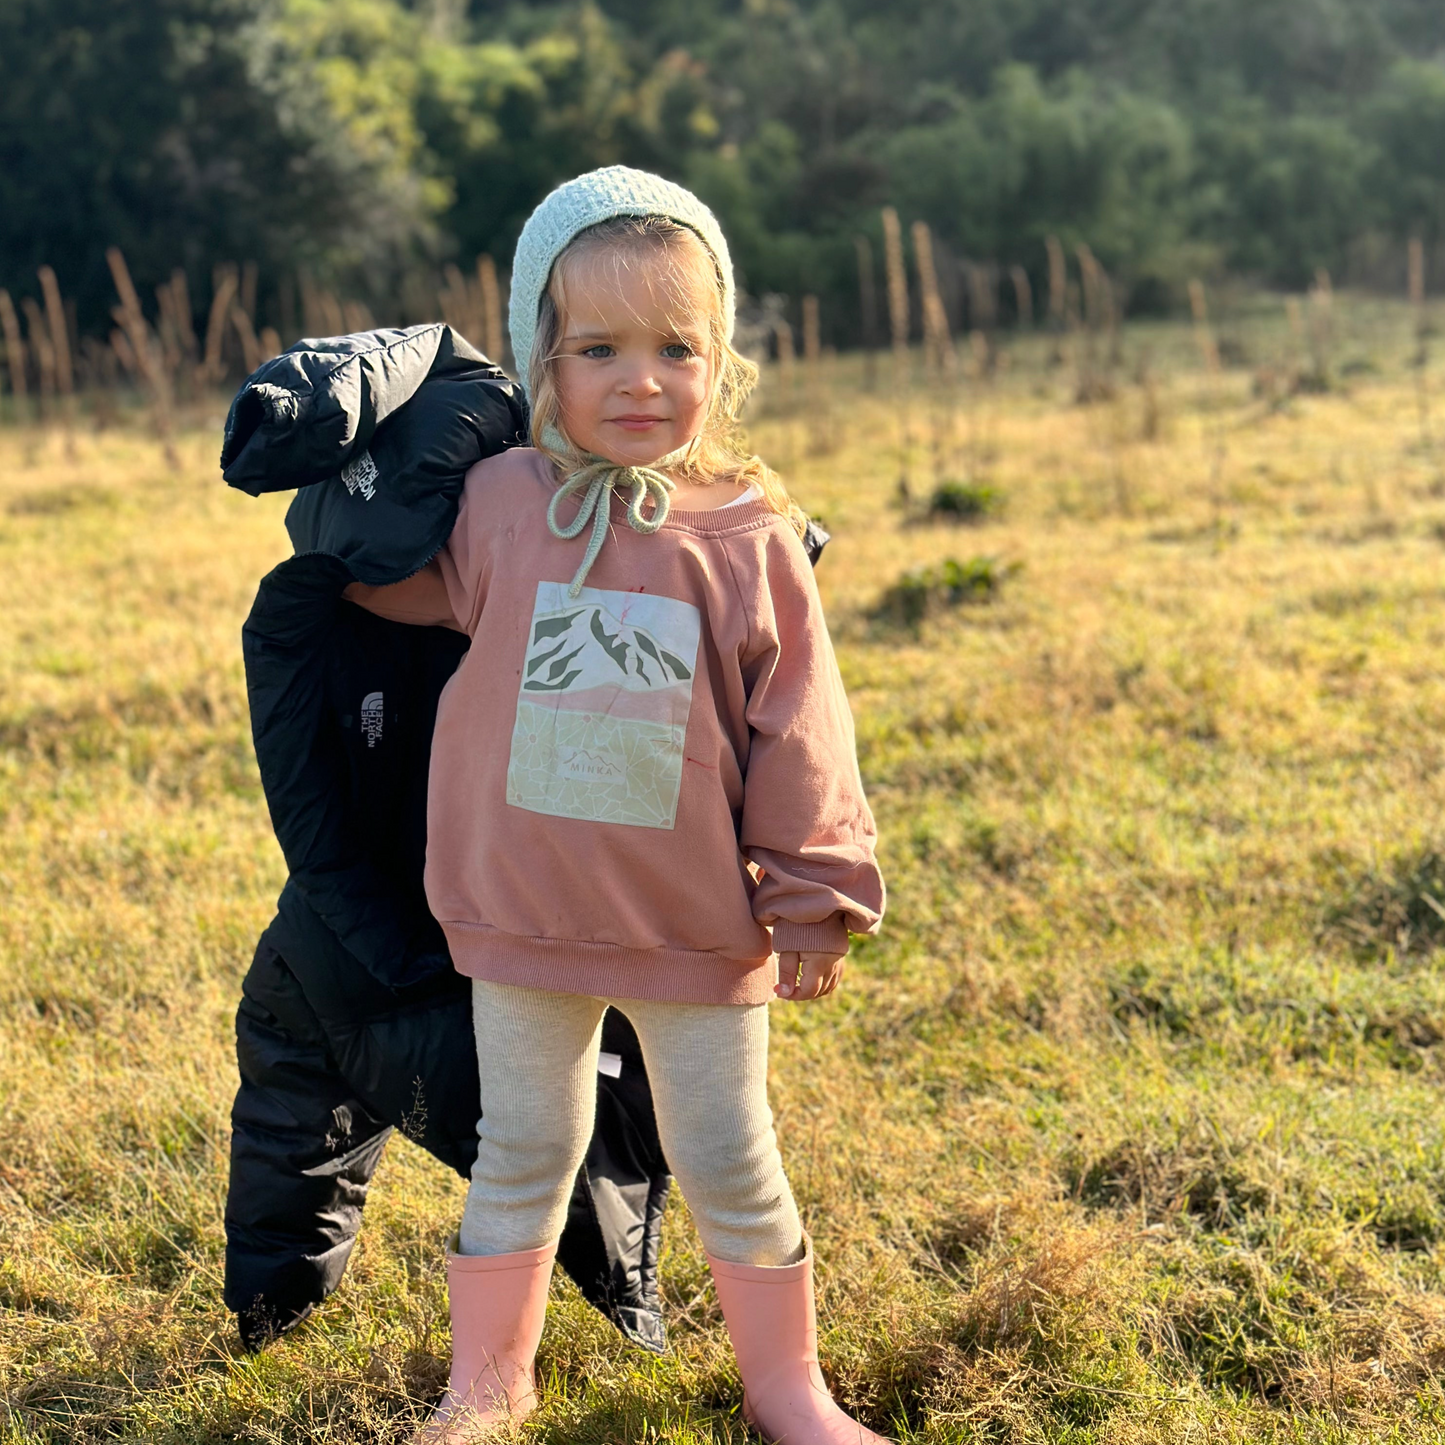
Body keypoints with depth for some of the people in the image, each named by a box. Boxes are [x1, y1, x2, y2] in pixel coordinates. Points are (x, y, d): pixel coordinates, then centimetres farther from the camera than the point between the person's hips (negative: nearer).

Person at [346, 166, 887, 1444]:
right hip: (523, 910, 2)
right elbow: (410, 588, 21)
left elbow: (797, 734, -3)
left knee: (731, 1166, 11)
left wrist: (815, 900, -2)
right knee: (522, 1154, 15)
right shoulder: (501, 502, -4)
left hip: (697, 922, -1)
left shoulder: (750, 537, -8)